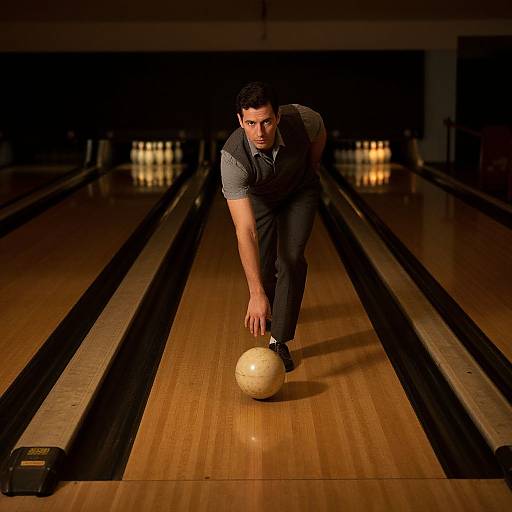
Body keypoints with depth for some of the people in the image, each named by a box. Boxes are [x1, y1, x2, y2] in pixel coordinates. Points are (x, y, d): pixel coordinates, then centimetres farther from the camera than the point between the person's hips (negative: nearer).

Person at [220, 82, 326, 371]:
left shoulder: (301, 119, -38)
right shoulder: (233, 158, -43)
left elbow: (320, 133, -7)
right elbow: (245, 232, -48)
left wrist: (310, 170, 4)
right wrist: (256, 294, -53)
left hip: (300, 192, 0)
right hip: (257, 197, 0)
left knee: (291, 259, -14)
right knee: (262, 263, 8)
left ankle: (280, 340, -5)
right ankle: (267, 310, 42)